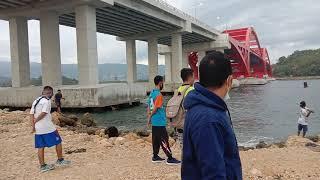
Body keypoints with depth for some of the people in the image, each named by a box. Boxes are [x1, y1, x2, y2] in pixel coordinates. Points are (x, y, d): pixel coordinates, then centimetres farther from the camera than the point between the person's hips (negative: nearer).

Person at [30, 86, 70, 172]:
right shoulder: (47, 101, -10)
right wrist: (35, 121, -6)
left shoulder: (36, 101, 12)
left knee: (40, 147, 10)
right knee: (58, 142, 8)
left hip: (38, 128, 8)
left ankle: (42, 166, 16)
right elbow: (43, 113, -19)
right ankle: (60, 160, 18)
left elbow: (31, 114, 6)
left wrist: (33, 125, 2)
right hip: (48, 127, -8)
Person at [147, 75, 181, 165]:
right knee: (164, 140, -4)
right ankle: (170, 158, 2)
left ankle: (155, 157, 22)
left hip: (154, 122, 9)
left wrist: (149, 117, 17)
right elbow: (155, 108, -19)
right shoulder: (159, 94, -17)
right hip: (160, 122, -9)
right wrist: (150, 117, -5)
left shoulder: (151, 93, 10)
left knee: (156, 139, 15)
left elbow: (149, 107, 13)